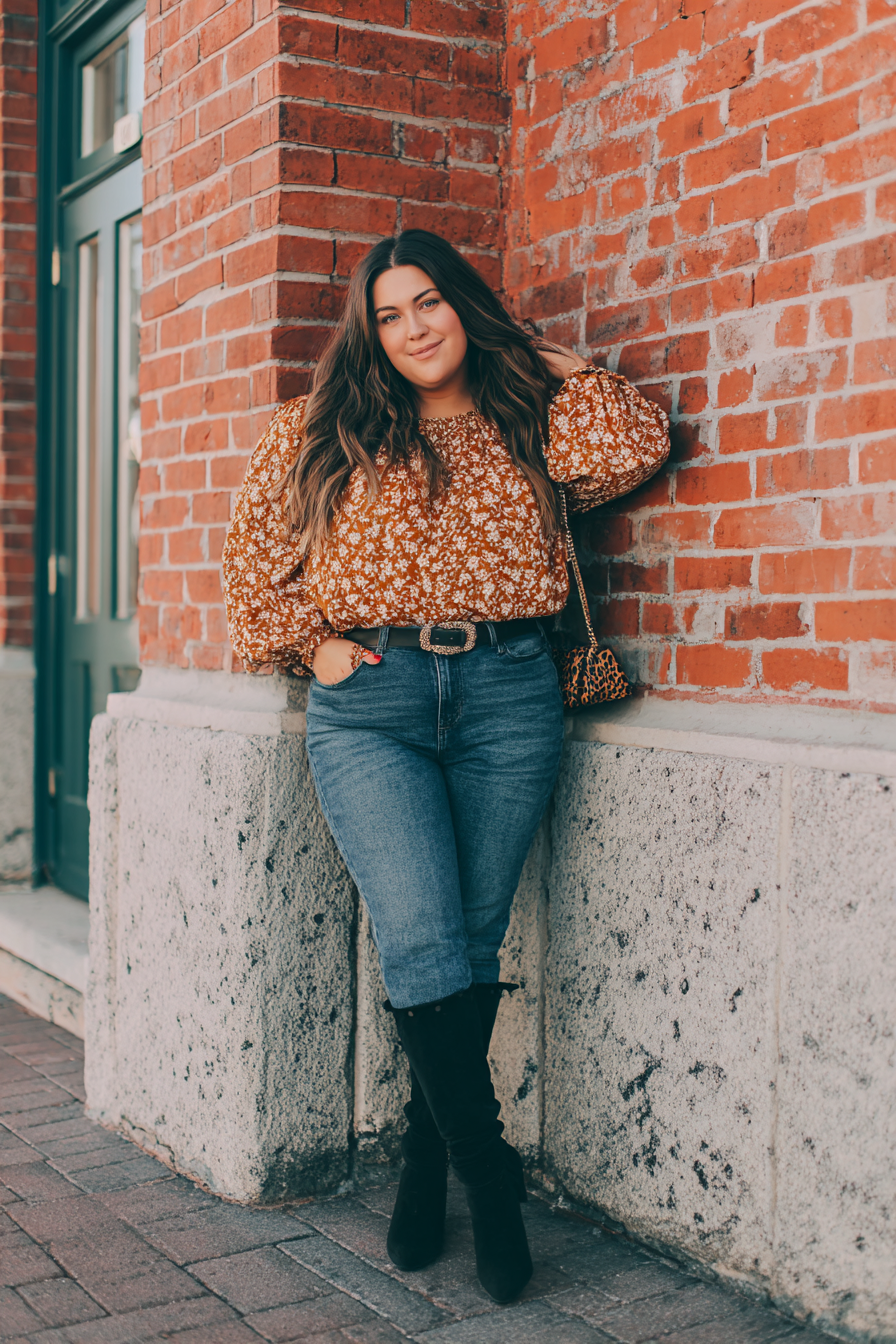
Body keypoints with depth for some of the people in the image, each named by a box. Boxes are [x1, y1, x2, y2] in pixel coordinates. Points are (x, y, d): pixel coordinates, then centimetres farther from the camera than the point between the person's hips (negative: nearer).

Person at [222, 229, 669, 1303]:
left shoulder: (527, 422, 14)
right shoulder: (324, 428, 12)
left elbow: (635, 448, -3)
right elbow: (252, 551, 14)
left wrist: (557, 366, 9)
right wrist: (308, 645, 3)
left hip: (509, 697, 2)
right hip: (369, 702, -1)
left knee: (472, 945, 4)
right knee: (422, 942, -13)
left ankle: (425, 1169, 22)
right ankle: (490, 1178, 2)